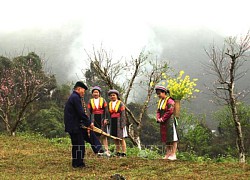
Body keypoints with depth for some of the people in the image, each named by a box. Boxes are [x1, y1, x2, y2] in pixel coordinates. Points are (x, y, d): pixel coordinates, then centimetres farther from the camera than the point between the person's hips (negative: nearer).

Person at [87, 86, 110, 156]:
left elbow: (106, 111, 2)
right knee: (97, 135, 4)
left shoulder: (103, 100, 5)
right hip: (94, 119, 1)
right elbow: (89, 112, 4)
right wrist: (90, 121, -3)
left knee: (104, 135, -6)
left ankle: (106, 150, -7)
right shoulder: (90, 101, 7)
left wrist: (106, 119, -8)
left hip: (102, 119, -1)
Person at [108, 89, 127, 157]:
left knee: (121, 138, -2)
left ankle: (124, 152, 0)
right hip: (113, 122, 5)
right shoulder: (109, 104, 11)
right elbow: (109, 114, 13)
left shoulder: (120, 103, -3)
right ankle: (118, 152, 15)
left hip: (119, 122, -5)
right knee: (115, 138, 8)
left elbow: (122, 114, -8)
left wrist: (122, 124, -15)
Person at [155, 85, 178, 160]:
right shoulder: (160, 101, 15)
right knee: (166, 138, 12)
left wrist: (162, 119, -15)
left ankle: (173, 154, -3)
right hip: (163, 123, 9)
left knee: (172, 138, -5)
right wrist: (158, 118, -3)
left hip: (170, 121, -9)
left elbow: (170, 111, -19)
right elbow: (158, 111, 15)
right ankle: (168, 154, 19)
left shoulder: (169, 101, -12)